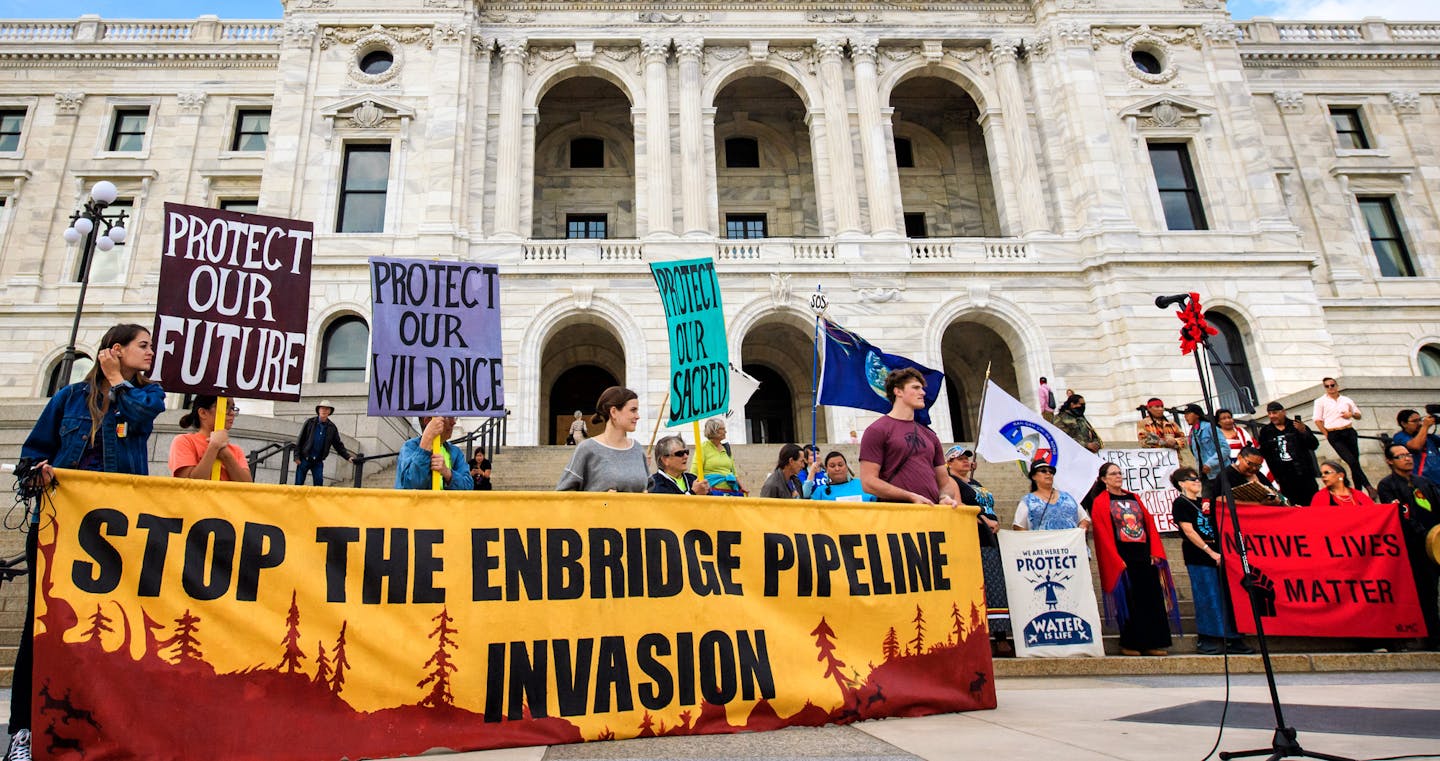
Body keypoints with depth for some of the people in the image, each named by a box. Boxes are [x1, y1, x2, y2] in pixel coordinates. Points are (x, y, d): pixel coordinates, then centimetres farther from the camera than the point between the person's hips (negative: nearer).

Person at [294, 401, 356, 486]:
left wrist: (348, 457, -5)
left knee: (319, 483, -5)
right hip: (304, 459, -2)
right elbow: (299, 440, -2)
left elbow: (338, 445, 6)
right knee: (299, 484, 2)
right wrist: (297, 456, -8)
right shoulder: (310, 422, -3)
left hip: (318, 461, 2)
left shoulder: (332, 428, 4)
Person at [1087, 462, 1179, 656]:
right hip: (1122, 558, -5)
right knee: (1129, 602, -2)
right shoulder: (1100, 502, -1)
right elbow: (1103, 534, -7)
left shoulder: (1134, 498, 17)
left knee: (1153, 600, 4)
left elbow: (1149, 523, 11)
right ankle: (1130, 644, 8)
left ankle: (1153, 644, 11)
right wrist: (1117, 560, -14)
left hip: (1144, 556, 5)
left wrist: (1155, 552, 0)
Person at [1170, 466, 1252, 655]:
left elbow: (1218, 527, 20)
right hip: (1198, 557, -7)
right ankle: (1209, 640, 3)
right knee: (1207, 598, -4)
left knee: (1226, 596, 5)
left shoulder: (1206, 502, 18)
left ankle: (1232, 639, 11)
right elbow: (1188, 531, -10)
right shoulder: (1180, 503, -3)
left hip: (1216, 554, 7)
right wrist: (1210, 552, -14)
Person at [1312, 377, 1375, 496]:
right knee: (1352, 461, -14)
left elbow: (1358, 415, 22)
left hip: (1349, 432, 4)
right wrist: (1327, 435, -5)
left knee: (1355, 461, 2)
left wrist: (1351, 414, -1)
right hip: (1334, 435, -3)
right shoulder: (1320, 401, 3)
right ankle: (1368, 487, -11)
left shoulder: (1347, 400, 14)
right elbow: (1317, 420, 0)